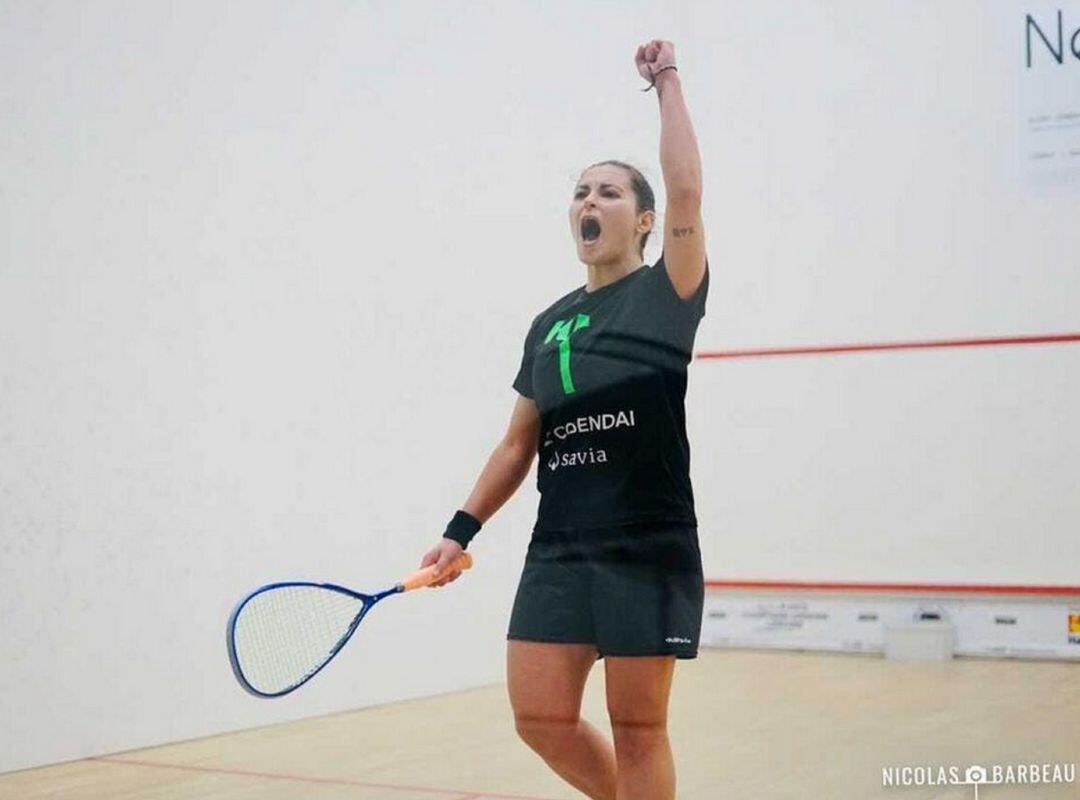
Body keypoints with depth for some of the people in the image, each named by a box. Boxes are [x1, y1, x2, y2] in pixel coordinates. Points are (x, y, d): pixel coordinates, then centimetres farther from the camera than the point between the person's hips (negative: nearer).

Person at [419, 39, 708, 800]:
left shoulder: (666, 296, 1)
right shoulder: (549, 325, 15)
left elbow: (687, 190, -16)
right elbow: (518, 444, 17)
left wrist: (667, 81, -9)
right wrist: (461, 531, 10)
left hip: (650, 550, -5)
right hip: (559, 550, 5)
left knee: (637, 730, 0)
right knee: (541, 718, 3)